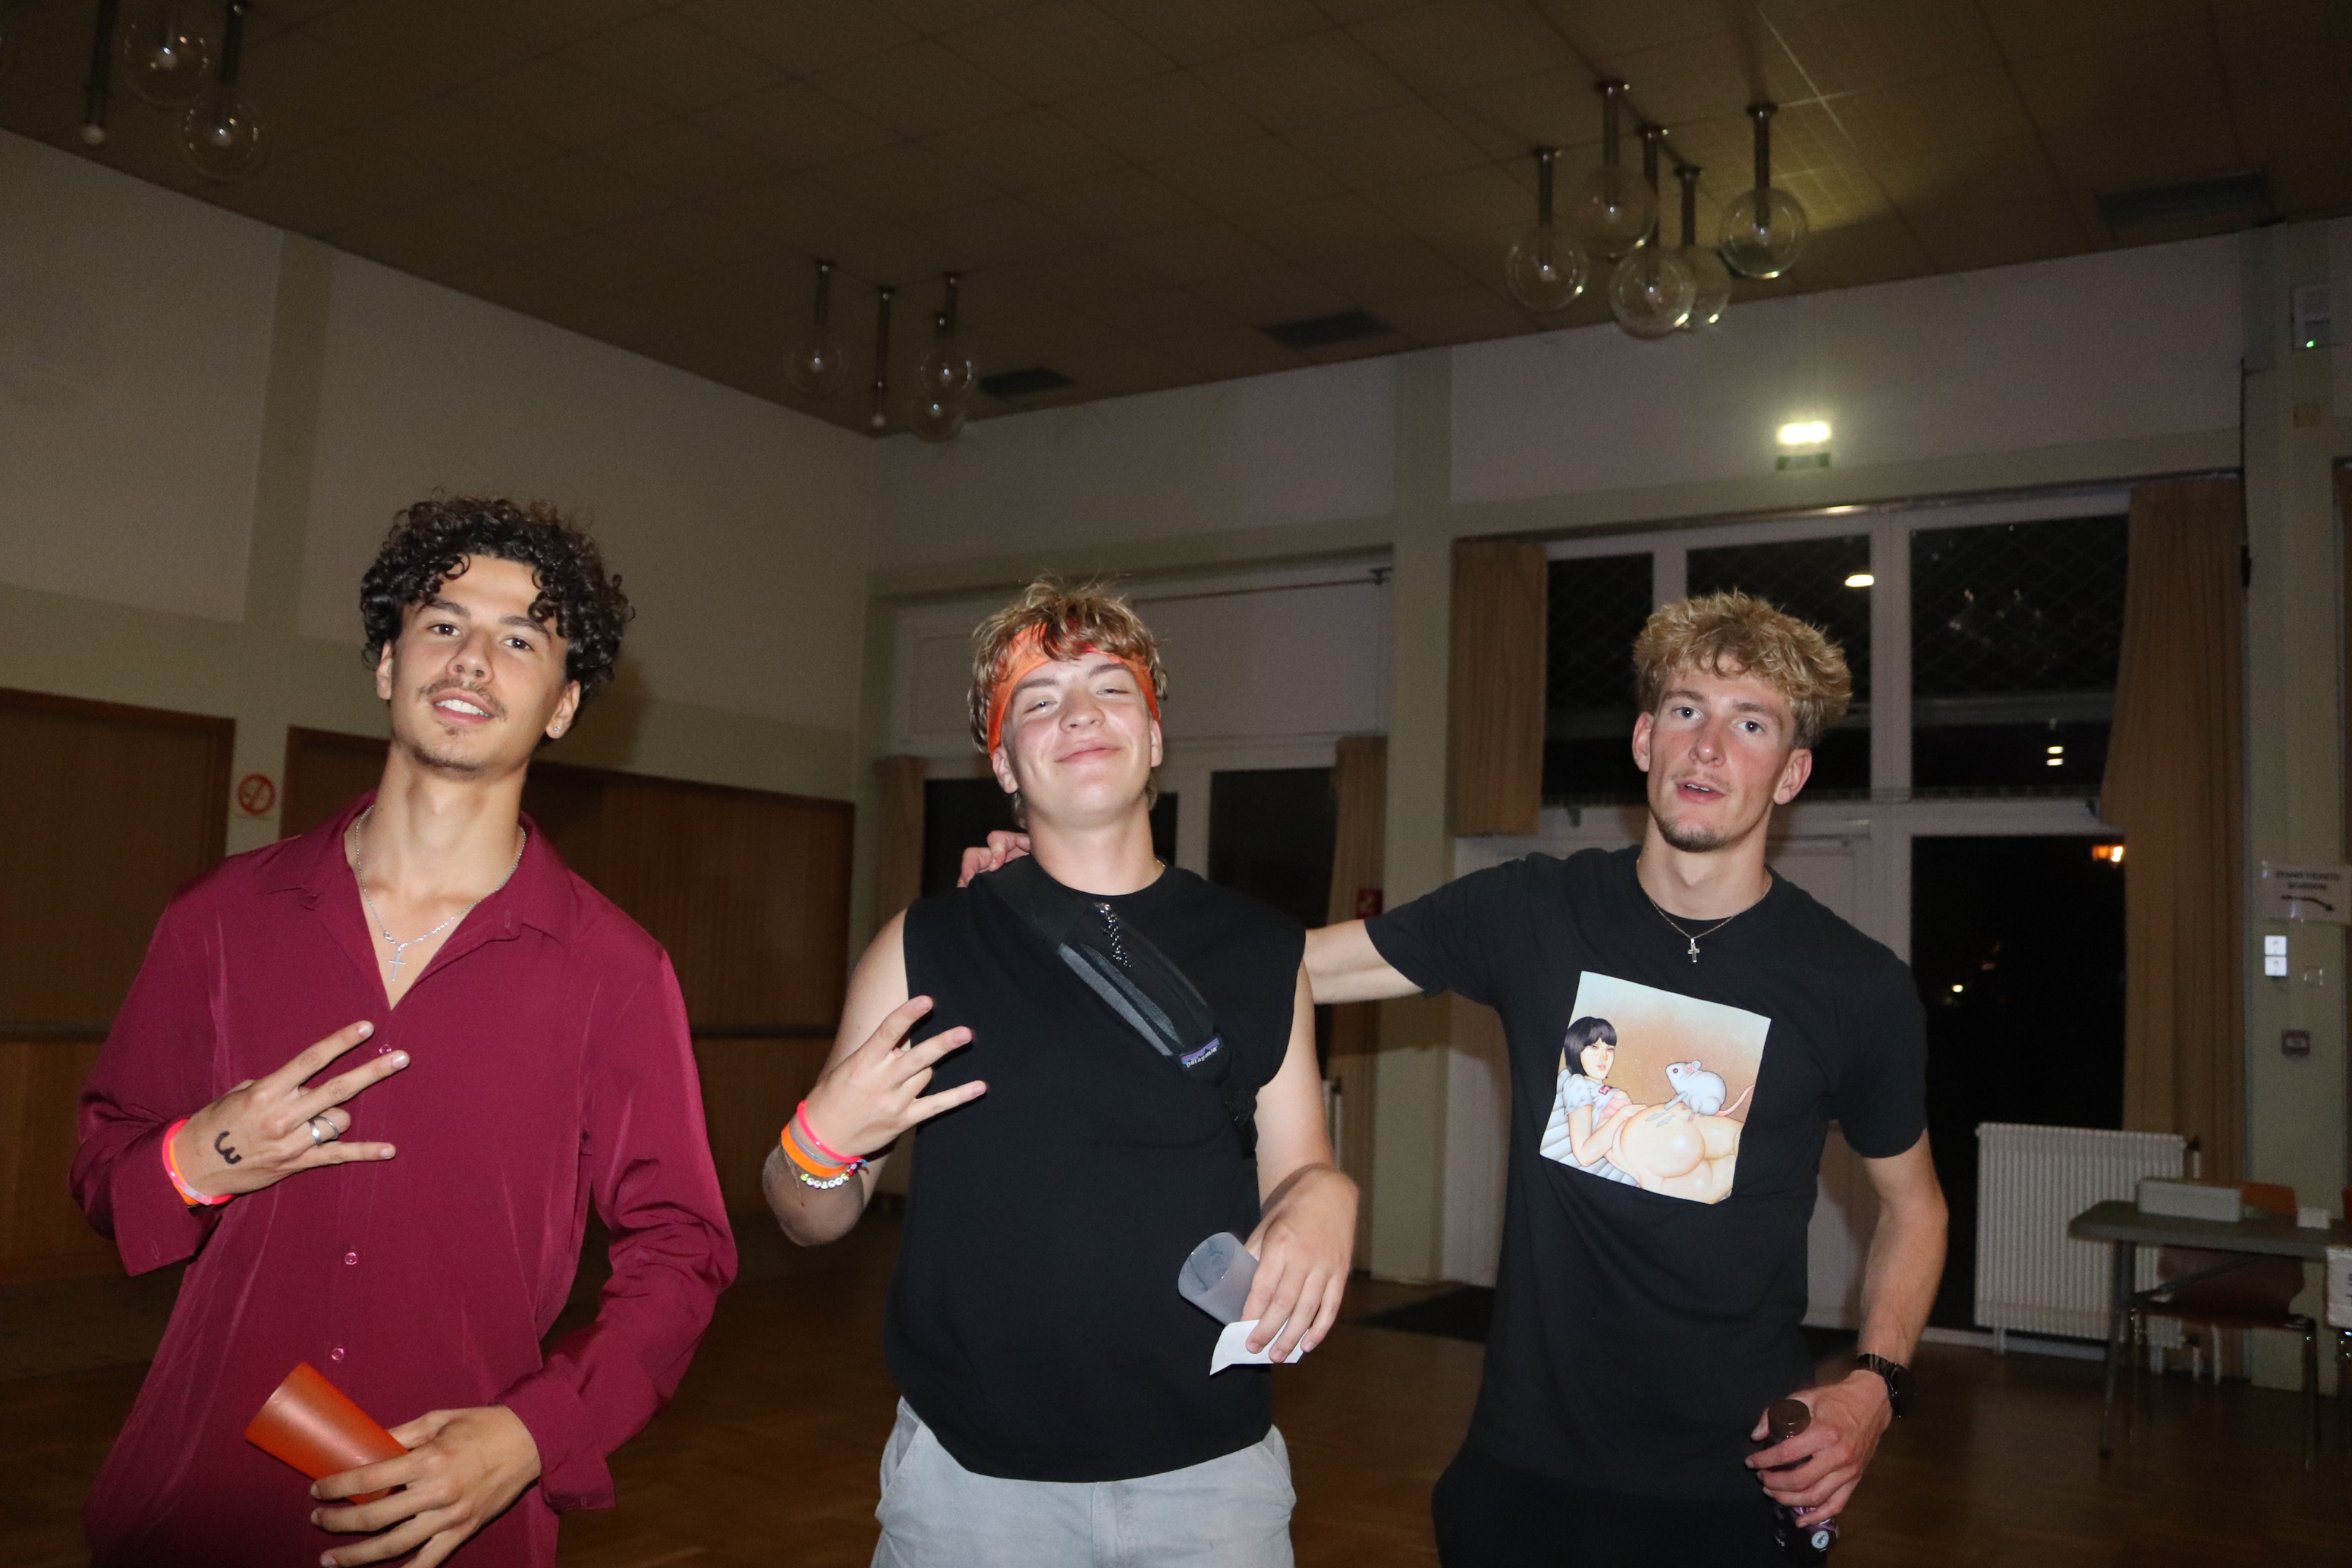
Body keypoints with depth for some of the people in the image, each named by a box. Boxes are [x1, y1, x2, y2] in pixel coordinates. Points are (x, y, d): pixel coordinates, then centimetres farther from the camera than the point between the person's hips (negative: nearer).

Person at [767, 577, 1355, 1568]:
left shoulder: (1261, 955, 0)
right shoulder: (923, 949, -3)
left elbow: (1295, 1175, 8)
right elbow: (813, 1220, 3)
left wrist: (1323, 1199, -13)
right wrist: (823, 1144, -17)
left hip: (1212, 1474, 1)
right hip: (968, 1476, 0)